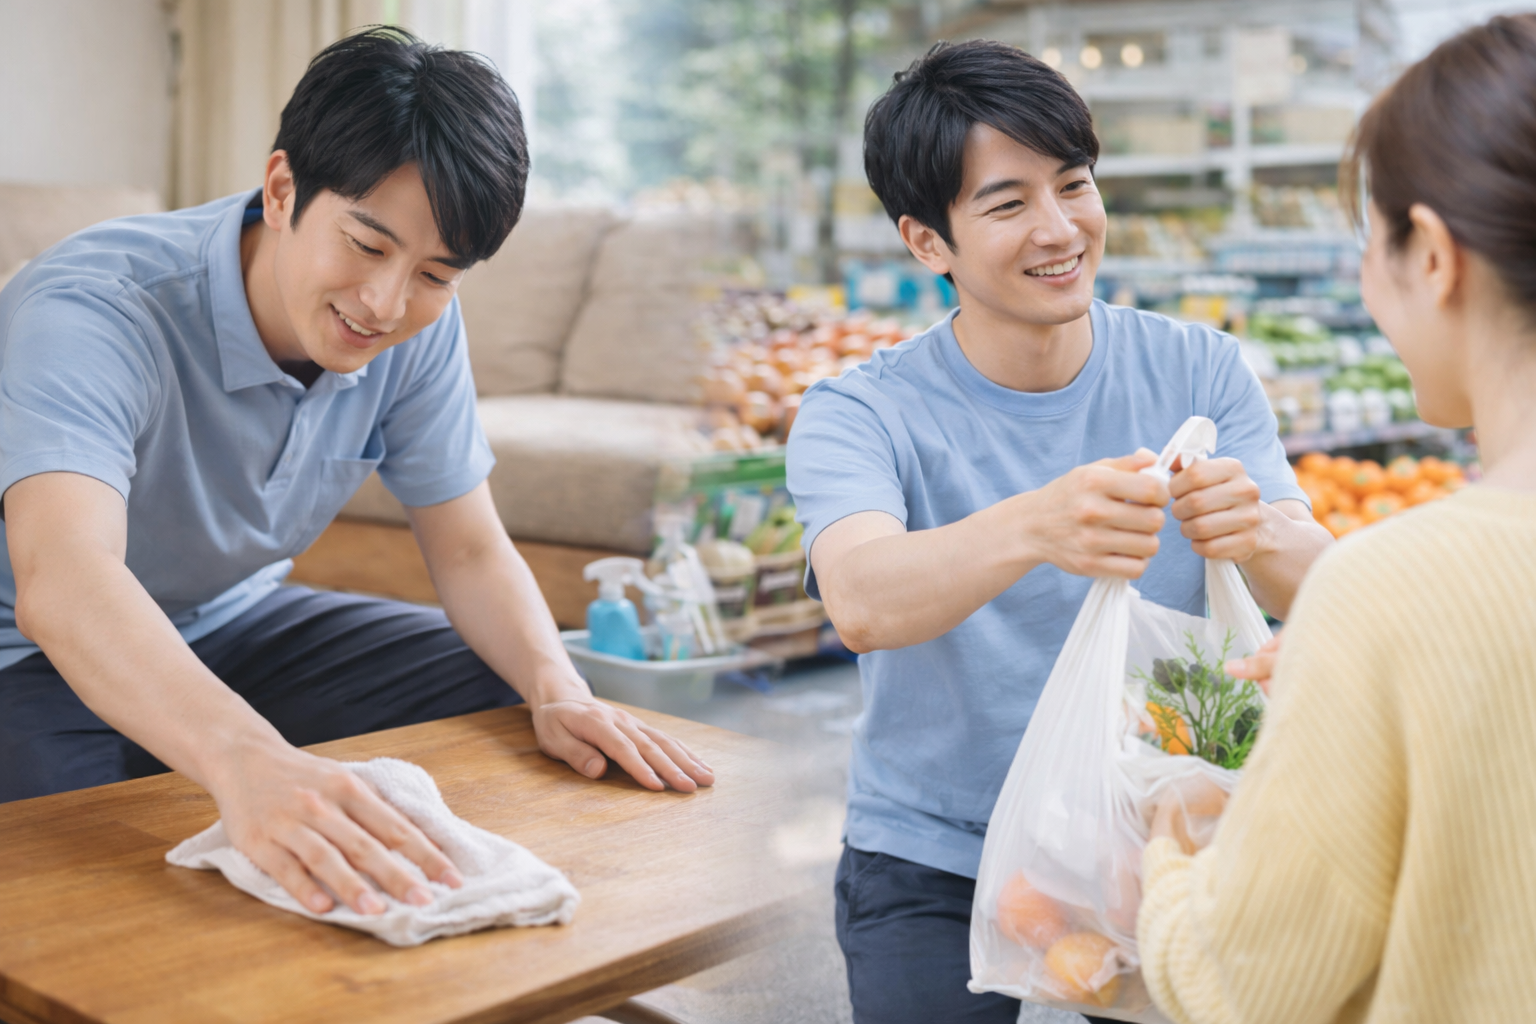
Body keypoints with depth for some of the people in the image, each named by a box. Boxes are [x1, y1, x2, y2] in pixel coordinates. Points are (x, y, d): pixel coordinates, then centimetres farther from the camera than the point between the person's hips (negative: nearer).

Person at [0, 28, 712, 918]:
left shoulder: (419, 329, -12)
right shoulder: (93, 313, -31)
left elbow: (472, 552, -5)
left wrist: (560, 691, -26)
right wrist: (245, 759, -67)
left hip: (235, 623, 6)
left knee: (520, 708, -9)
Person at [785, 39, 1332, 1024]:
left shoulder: (1200, 371, -3)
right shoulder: (860, 416, -10)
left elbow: (1329, 600, -11)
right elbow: (862, 603, -29)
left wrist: (1262, 536, -33)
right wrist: (1033, 527, -47)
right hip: (935, 868, -2)